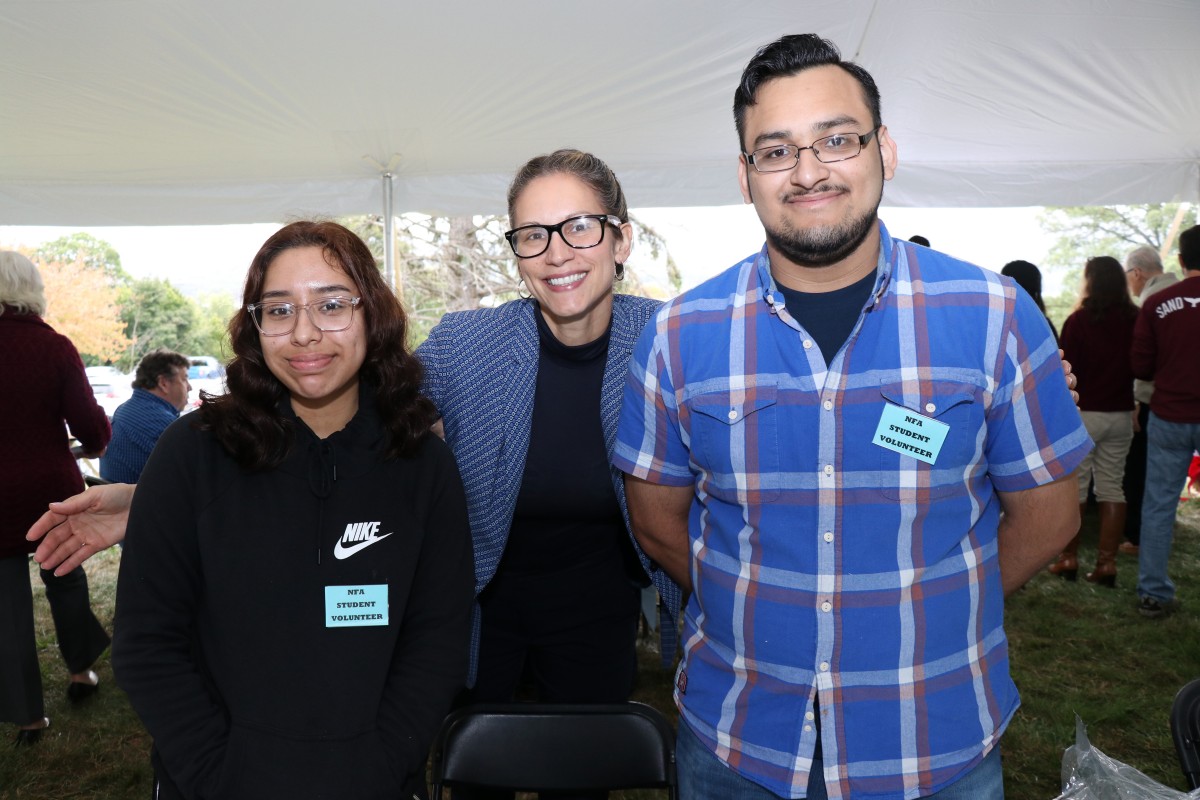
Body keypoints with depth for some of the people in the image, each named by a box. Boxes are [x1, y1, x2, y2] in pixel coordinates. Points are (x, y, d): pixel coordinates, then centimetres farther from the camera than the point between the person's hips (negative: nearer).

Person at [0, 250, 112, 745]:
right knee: (65, 576, 23)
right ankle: (80, 671, 36)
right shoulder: (54, 346, -11)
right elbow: (89, 424, -13)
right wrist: (96, 444, 9)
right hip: (53, 490, 1)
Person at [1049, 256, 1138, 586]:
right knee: (1112, 487, 8)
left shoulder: (1079, 320, -10)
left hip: (1083, 413, -4)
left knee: (1074, 486, 4)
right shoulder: (1135, 320, 2)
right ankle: (1107, 563, 10)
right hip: (1121, 415, 4)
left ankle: (1068, 559, 8)